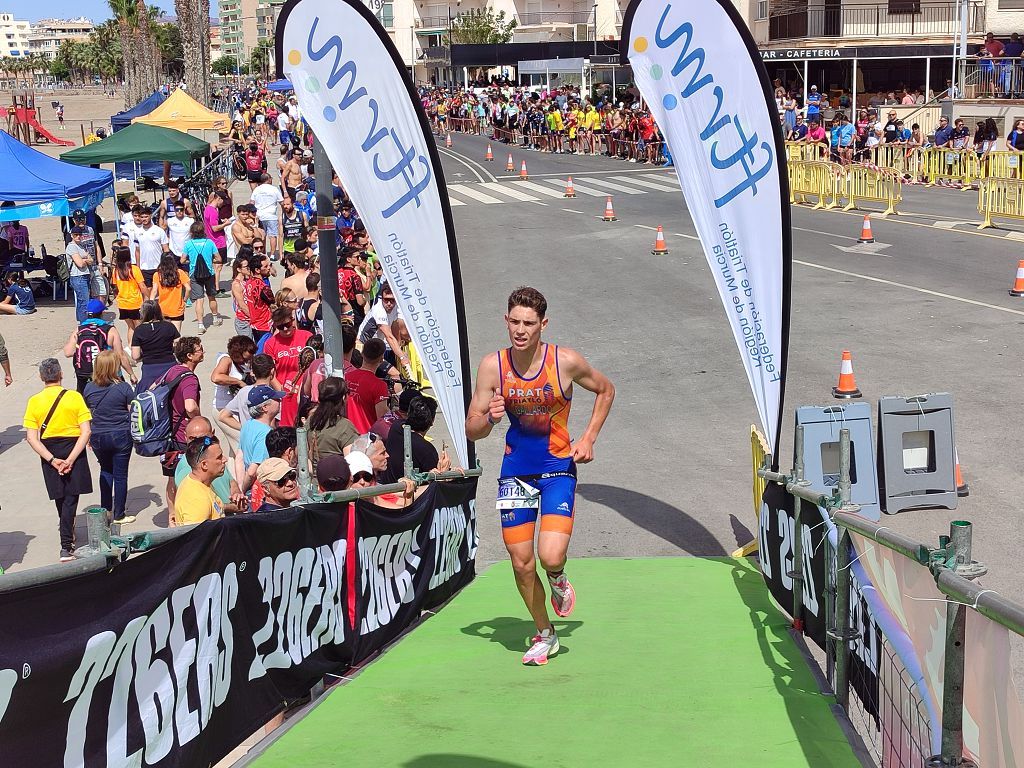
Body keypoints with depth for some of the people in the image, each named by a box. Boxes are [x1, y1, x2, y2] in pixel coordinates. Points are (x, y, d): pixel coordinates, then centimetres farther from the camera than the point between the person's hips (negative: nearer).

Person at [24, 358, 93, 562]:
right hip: (73, 449, -2)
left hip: (49, 452, 2)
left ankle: (69, 532, 37)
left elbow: (32, 438, -9)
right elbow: (86, 431, -14)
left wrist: (52, 460, -11)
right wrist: (70, 459, -15)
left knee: (60, 498, 18)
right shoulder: (74, 397, -7)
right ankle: (66, 547, -10)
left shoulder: (34, 401, -3)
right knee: (70, 499, 0)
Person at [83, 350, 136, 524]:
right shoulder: (124, 388, -13)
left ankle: (105, 510, 23)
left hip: (98, 437, 3)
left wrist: (88, 438, 16)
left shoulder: (89, 388, -3)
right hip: (120, 436, -3)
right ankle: (119, 515, 14)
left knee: (106, 470, 23)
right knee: (120, 475, 7)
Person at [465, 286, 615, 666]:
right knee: (522, 564, 5)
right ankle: (544, 635, 29)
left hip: (558, 468, -2)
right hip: (515, 471, 2)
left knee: (551, 557, -20)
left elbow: (606, 390, 8)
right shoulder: (492, 366, -8)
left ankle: (558, 580, 19)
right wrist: (490, 418, -25)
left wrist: (589, 438, 0)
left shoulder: (566, 361, -12)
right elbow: (471, 430, -3)